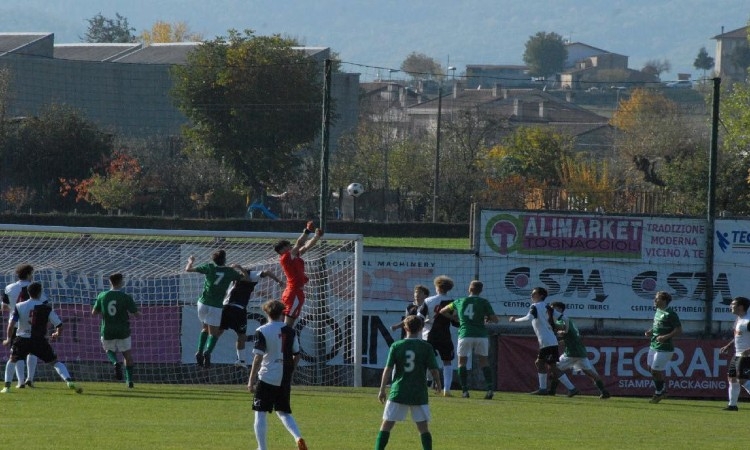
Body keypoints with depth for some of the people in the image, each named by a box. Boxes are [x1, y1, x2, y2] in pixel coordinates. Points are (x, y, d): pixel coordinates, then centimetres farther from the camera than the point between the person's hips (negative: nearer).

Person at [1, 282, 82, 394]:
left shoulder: (19, 306, 0)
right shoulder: (46, 308, -2)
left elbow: (11, 324, -6)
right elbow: (59, 325, -3)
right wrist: (57, 334, 20)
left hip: (22, 339, 1)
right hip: (40, 341, -1)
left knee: (12, 360, 24)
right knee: (55, 362, 7)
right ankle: (69, 381, -13)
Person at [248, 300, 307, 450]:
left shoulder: (262, 331, -9)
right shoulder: (290, 331, 5)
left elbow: (258, 357, -13)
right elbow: (297, 356, 10)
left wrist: (251, 380, -9)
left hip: (267, 378, -5)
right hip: (285, 380, 5)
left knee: (260, 414, 2)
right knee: (284, 412, 18)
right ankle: (298, 437, -4)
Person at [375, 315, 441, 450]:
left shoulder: (396, 346, -2)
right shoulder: (426, 347, -3)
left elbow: (388, 369, -3)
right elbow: (434, 370, -2)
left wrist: (382, 389, 4)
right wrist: (437, 383, 18)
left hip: (398, 392, 0)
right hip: (419, 393, 0)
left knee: (386, 425, 5)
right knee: (423, 427, 6)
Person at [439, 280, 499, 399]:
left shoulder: (459, 301, 10)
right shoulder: (483, 302, 3)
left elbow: (442, 311, 22)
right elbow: (495, 320, -1)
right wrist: (487, 318, 20)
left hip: (465, 335, 0)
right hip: (481, 335, 0)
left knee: (462, 362, 10)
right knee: (484, 361, 12)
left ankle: (465, 390, -1)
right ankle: (490, 388, -1)